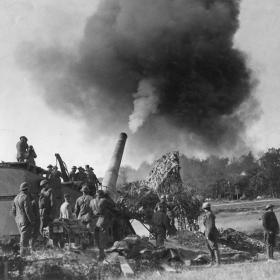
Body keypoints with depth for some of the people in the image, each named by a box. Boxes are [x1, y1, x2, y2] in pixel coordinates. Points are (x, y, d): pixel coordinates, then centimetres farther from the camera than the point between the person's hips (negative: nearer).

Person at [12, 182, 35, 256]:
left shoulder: (16, 198, 10)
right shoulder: (26, 197, -16)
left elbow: (13, 210, 14)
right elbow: (28, 210, -20)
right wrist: (32, 221, -15)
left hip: (19, 221, 8)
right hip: (26, 221, -8)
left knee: (23, 236, 16)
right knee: (25, 237, -3)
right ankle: (23, 252, -2)